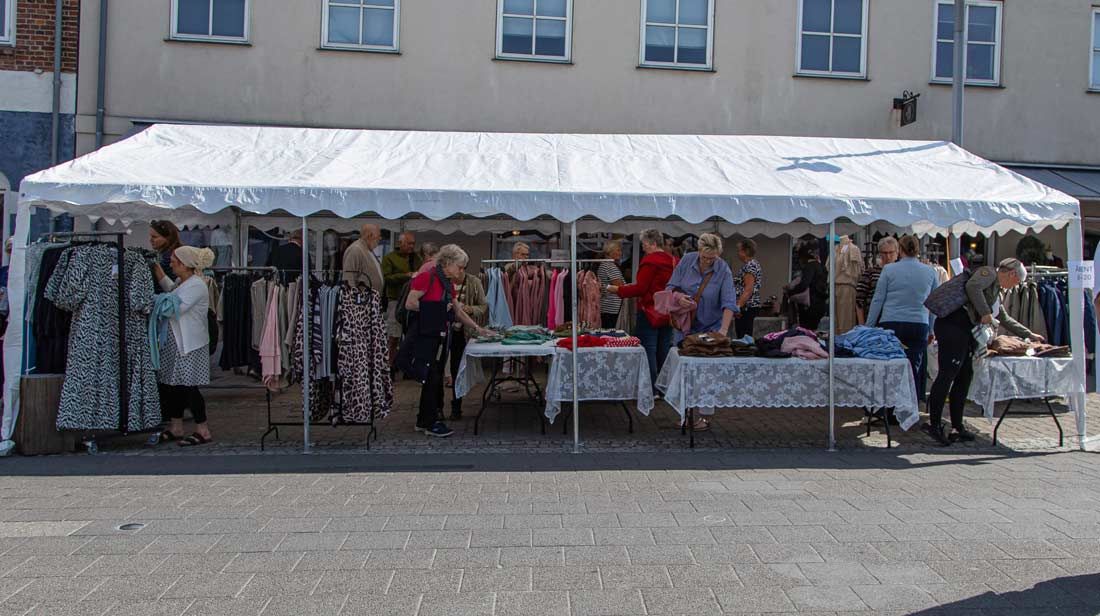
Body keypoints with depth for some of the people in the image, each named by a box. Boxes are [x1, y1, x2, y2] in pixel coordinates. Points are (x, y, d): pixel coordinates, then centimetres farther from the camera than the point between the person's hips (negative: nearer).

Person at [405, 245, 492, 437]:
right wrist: (438, 308, -12)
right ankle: (431, 423, 7)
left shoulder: (448, 284, 14)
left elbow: (459, 312, 19)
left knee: (436, 378, 12)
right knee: (431, 378, -4)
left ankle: (423, 421, 22)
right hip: (426, 337, -9)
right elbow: (410, 304, -18)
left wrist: (477, 328, 14)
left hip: (441, 337, 9)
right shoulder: (426, 277, -13)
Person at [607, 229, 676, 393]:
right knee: (664, 351, 12)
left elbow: (640, 288, -16)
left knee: (647, 350, -2)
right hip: (668, 314, 8)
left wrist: (617, 290, -5)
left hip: (650, 313, -8)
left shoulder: (649, 261, -14)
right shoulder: (672, 261, 9)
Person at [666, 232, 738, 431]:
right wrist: (679, 297, -23)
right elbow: (671, 286, 0)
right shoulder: (687, 260, -7)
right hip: (686, 324, 3)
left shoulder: (723, 271, -14)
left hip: (711, 328, -2)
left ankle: (705, 416, 10)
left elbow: (729, 302, -22)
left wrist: (724, 329, -34)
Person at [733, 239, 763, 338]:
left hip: (747, 307, -10)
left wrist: (738, 306, -24)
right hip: (749, 306, 10)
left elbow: (748, 289, -21)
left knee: (743, 336, -11)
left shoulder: (750, 265, -13)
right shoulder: (753, 264, 18)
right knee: (746, 335, 10)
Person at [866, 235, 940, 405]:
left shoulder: (889, 270, -1)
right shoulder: (930, 272, 6)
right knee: (913, 371, 6)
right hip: (919, 327, 2)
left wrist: (869, 327, 7)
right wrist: (932, 330, 20)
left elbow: (877, 300, 1)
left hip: (890, 325, -1)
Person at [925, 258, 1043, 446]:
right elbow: (973, 286, -19)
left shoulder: (998, 291, 31)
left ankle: (957, 427, 13)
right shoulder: (989, 272, 2)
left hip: (966, 333, 11)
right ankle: (934, 423, -13)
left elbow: (1005, 319, 41)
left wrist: (1029, 335, 43)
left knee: (964, 378, 9)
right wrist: (985, 312, -16)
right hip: (954, 324, -11)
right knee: (948, 374, -13)